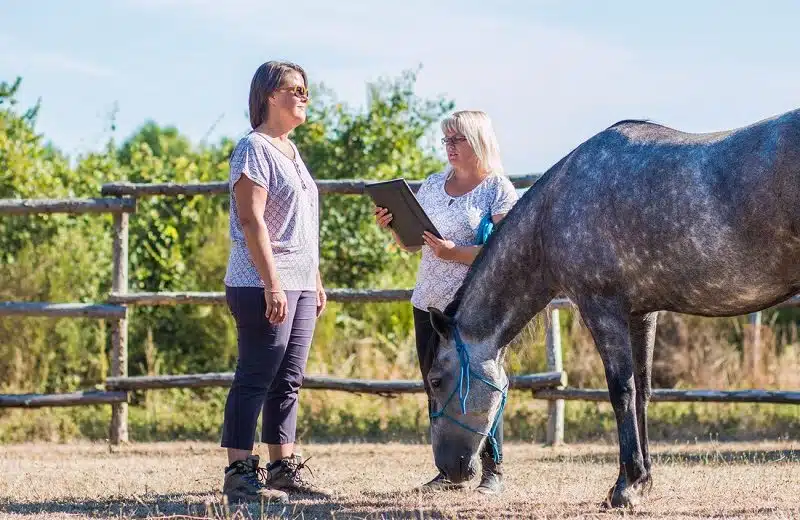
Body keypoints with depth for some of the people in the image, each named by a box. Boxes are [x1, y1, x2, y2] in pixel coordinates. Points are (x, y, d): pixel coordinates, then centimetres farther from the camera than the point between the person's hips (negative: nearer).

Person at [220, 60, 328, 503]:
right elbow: (251, 220, -17)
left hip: (299, 285, 9)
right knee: (255, 379, -8)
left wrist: (316, 281, 20)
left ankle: (283, 467, 15)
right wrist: (273, 284, -22)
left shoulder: (290, 150, 18)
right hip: (263, 285, -9)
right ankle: (239, 473, -7)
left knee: (288, 381, 10)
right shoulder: (254, 148, -10)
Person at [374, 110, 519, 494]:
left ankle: (492, 471, 0)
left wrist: (455, 253, -24)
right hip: (430, 303, 6)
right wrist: (392, 226, 0)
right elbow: (411, 243, 20)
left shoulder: (498, 189, -4)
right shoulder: (432, 186, 14)